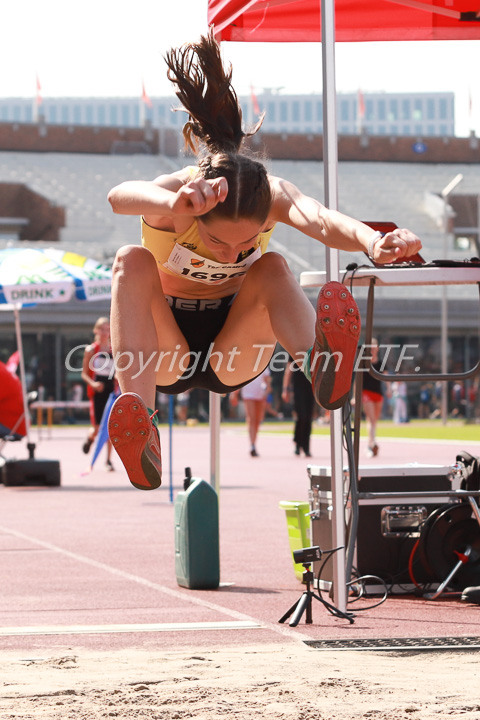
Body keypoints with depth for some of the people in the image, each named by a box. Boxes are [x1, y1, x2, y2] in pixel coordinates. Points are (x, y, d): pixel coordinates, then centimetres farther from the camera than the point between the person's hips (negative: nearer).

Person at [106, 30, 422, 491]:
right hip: (166, 356, -2)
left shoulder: (272, 194, -22)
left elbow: (319, 220, -45)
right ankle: (139, 433, -53)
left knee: (273, 267, -26)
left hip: (232, 355, 2)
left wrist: (372, 241, -68)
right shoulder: (175, 195, -29)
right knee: (133, 261, -32)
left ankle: (320, 367, -55)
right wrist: (175, 205, -76)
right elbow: (120, 197, -53)